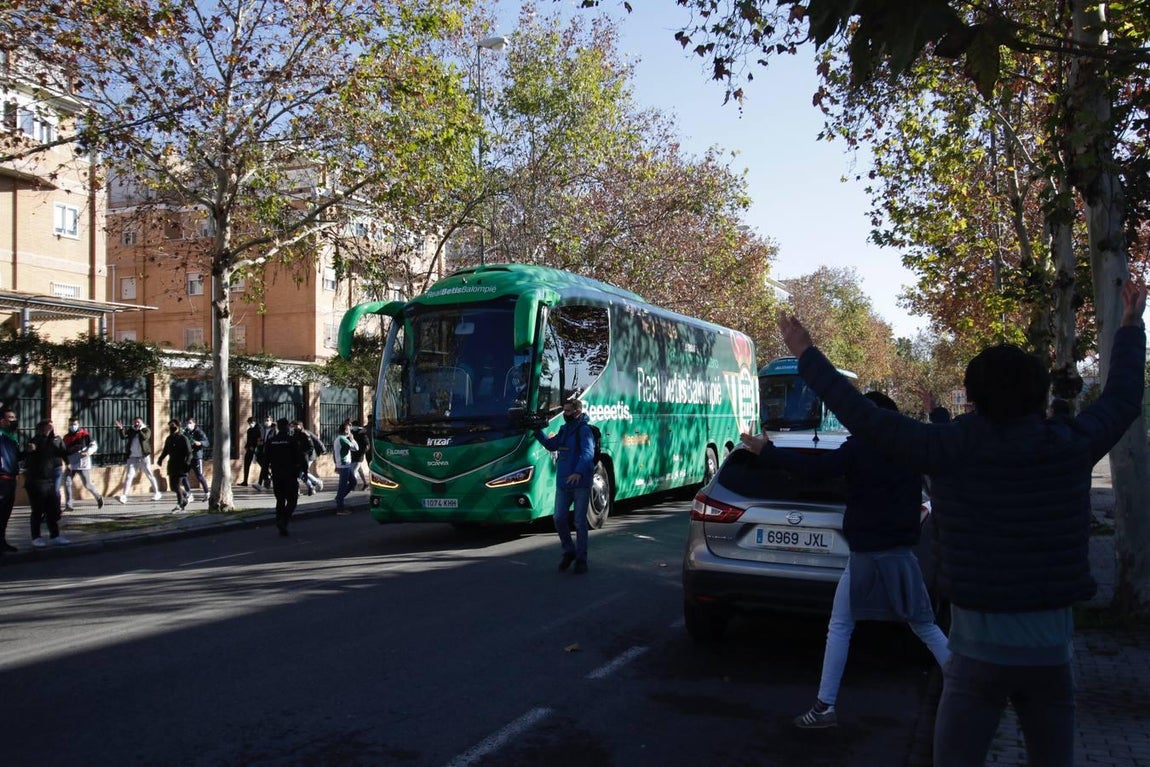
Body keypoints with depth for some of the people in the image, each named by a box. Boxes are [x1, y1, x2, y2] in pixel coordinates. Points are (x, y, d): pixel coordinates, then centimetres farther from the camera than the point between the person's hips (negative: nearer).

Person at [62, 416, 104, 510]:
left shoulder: (84, 434, -2)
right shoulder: (66, 437, 11)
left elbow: (93, 445, -3)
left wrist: (88, 452, -23)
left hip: (83, 464, -4)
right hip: (70, 465, 4)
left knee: (87, 485, 1)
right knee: (67, 483, -8)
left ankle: (98, 497, 25)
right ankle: (68, 506, -3)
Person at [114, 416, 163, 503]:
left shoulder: (146, 430, 2)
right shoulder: (131, 431, 10)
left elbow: (145, 437, -18)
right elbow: (124, 436, -6)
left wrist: (139, 430, -19)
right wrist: (121, 429, -20)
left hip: (144, 457, -2)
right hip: (132, 458, 3)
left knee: (150, 476, 6)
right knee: (128, 476, -6)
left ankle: (156, 493, 18)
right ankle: (124, 496, -10)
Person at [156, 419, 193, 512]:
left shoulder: (183, 438, -8)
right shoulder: (169, 439, 12)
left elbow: (189, 452, -10)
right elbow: (165, 450, 23)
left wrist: (187, 462, -22)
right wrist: (160, 459, 9)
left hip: (181, 466, -7)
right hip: (172, 465, 7)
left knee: (177, 485, -10)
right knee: (172, 485, 7)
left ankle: (179, 505, -3)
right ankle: (186, 495, 30)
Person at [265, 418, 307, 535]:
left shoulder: (270, 441, 5)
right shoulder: (293, 440, -8)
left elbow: (265, 459, 6)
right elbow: (301, 457, -11)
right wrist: (304, 470, -1)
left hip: (276, 476, 4)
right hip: (291, 476, -4)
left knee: (280, 500, 14)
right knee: (292, 500, 0)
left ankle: (280, 523, 13)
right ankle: (283, 521, -18)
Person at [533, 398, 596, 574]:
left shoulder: (584, 430, -12)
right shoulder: (564, 429, 12)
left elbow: (588, 453, -26)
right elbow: (551, 446, 23)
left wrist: (579, 472, -42)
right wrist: (537, 431, 12)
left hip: (581, 483, -7)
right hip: (562, 483, 7)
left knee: (580, 522, 2)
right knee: (559, 519, 6)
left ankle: (581, 559, 13)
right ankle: (569, 552, 25)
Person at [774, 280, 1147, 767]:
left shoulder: (956, 449, -13)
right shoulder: (1072, 447, -3)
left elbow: (866, 419, -9)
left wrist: (806, 356, 0)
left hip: (979, 652, -3)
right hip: (1050, 653, 3)